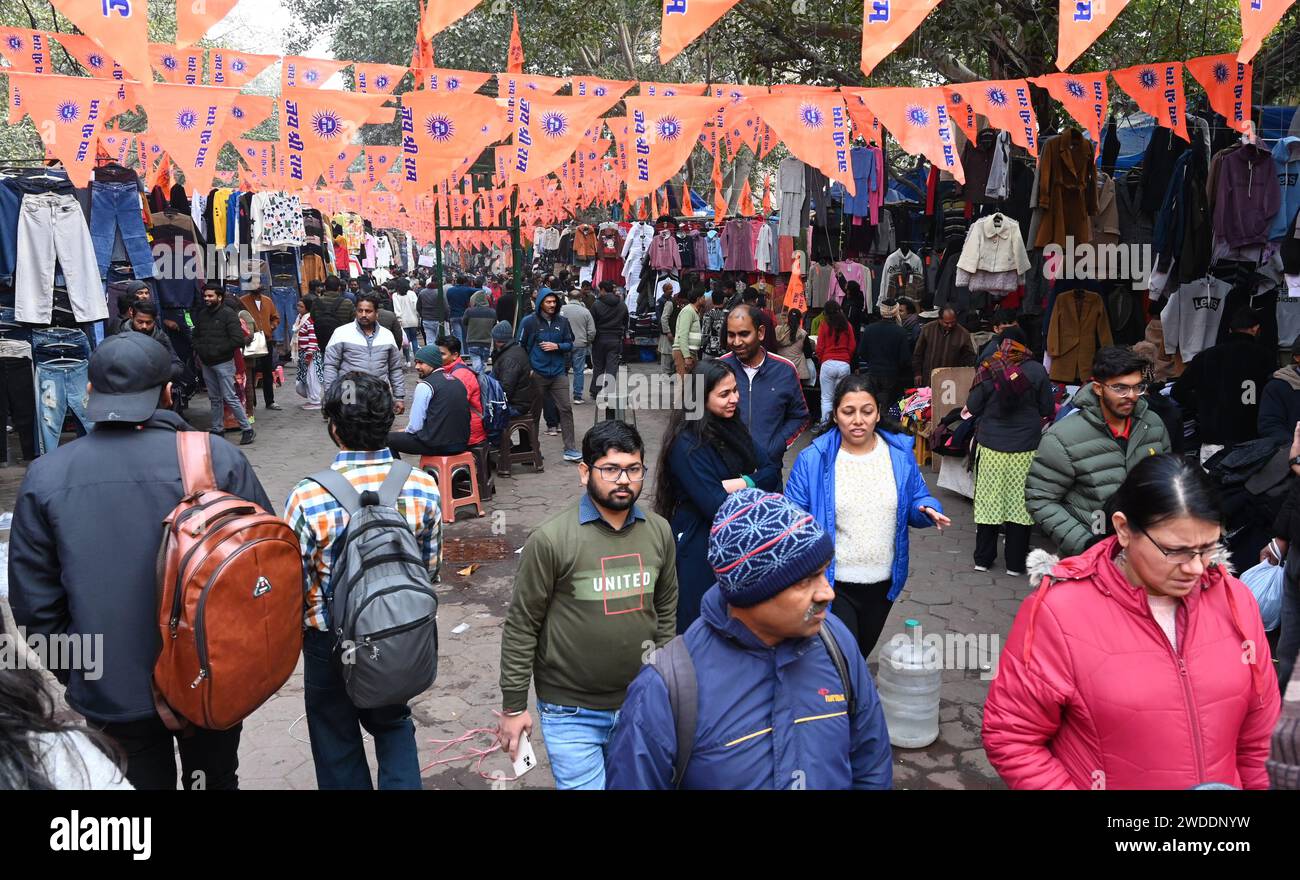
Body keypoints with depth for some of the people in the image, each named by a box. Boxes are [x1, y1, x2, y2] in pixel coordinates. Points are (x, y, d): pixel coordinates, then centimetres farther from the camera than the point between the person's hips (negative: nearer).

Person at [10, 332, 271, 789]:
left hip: (106, 694, 1)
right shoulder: (218, 458, -16)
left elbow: (34, 601, -2)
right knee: (213, 777, 22)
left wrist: (71, 674, 13)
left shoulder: (45, 476, -9)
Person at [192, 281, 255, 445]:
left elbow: (237, 339, -16)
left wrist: (217, 350, -14)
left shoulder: (228, 314, -9)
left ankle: (248, 429, -3)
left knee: (230, 397, -9)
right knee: (215, 398, 14)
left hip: (223, 362, -7)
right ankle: (217, 429, 22)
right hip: (206, 364, 7)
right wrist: (198, 351, 5)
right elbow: (196, 336, 24)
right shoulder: (201, 314, 11)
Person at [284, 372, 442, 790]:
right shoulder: (424, 487, -14)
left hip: (331, 643, -2)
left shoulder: (309, 497, -23)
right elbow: (431, 568, -2)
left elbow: (294, 583, -13)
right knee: (394, 725, 27)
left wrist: (297, 633, 7)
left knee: (338, 744, 20)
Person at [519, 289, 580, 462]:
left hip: (558, 373, 3)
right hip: (537, 374, -3)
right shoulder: (530, 321, -6)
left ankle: (569, 449, 5)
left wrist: (557, 346, -11)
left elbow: (570, 344, 8)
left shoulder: (562, 321, 3)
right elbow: (521, 346, -1)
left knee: (566, 408, -1)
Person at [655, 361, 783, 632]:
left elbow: (772, 472, 1)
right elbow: (717, 506, -24)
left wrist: (741, 484, -17)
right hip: (700, 546, -7)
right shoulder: (687, 445, -18)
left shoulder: (733, 427, 5)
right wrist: (755, 484, -11)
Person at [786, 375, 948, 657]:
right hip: (833, 583, -4)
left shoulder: (900, 453, -2)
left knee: (862, 654, 24)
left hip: (884, 582, 4)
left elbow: (917, 499, 7)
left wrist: (928, 510, -14)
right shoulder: (813, 459, -11)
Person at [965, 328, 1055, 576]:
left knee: (988, 501, 10)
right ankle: (1016, 563, 14)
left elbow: (972, 407, -1)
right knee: (1020, 503, 7)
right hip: (1025, 449, 0)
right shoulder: (1036, 370, -4)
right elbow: (1048, 409, 1)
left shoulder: (988, 369, -4)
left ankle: (983, 559, 19)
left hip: (991, 446, 1)